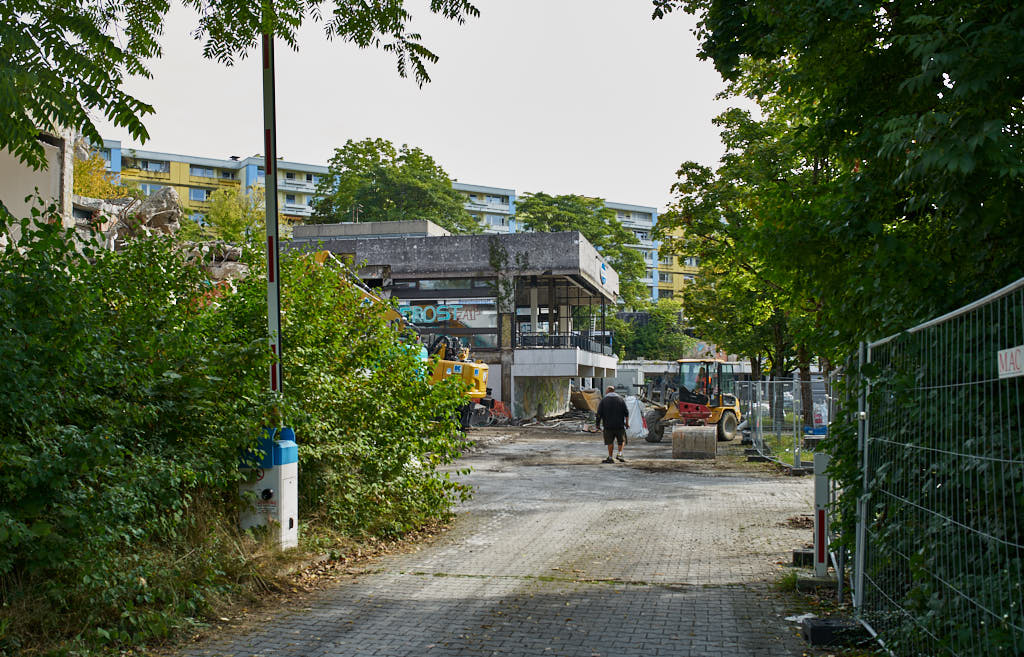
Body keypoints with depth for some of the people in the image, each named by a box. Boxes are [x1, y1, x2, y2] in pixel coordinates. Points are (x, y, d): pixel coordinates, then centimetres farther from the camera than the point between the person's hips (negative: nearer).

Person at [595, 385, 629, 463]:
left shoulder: (603, 401, 0)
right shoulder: (621, 400, 4)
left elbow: (599, 414, -4)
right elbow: (626, 412, 0)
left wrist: (598, 424, 4)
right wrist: (627, 423, 8)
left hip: (608, 425, -1)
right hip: (620, 425, 1)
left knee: (610, 442, 8)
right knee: (621, 440, 14)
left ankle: (610, 458, 7)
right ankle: (619, 454, -2)